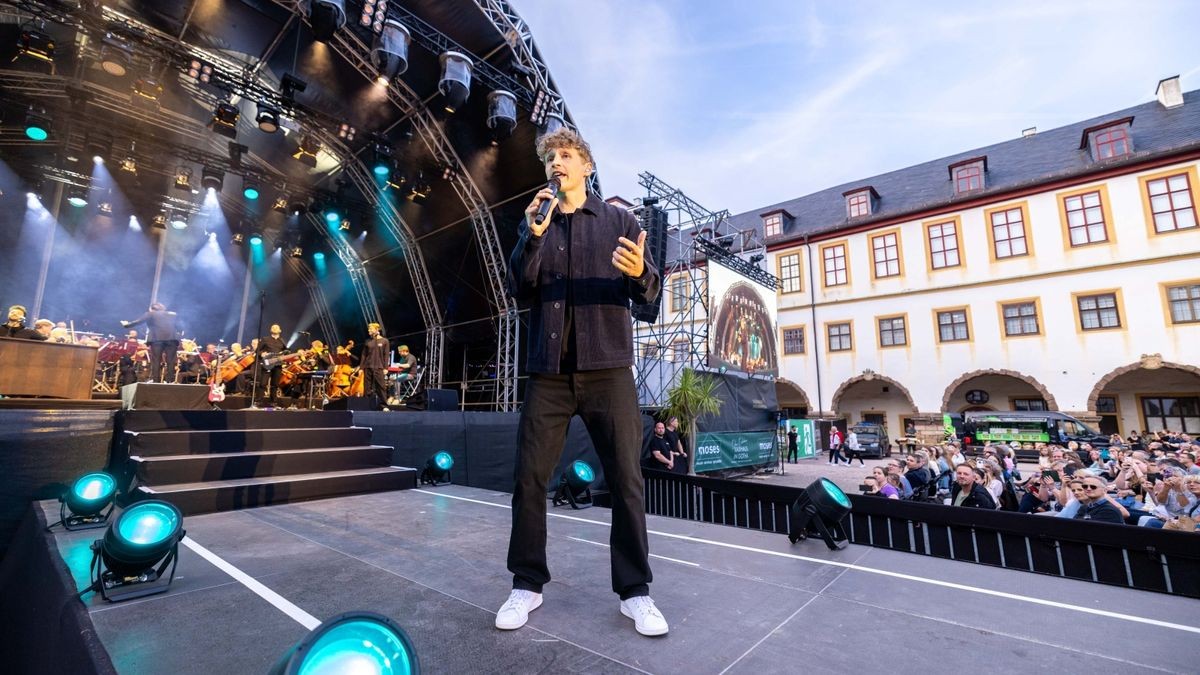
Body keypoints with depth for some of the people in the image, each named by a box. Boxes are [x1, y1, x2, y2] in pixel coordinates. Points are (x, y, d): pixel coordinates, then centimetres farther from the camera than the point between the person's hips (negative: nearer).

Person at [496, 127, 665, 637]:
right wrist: (532, 238, -10)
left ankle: (635, 591, 16)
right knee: (529, 477, 3)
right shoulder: (534, 224, 15)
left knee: (626, 479, 0)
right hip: (548, 371, 2)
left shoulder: (618, 220, 10)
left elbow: (649, 292, 2)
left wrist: (639, 274, -21)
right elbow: (520, 293, 3)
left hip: (608, 369, -1)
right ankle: (527, 585, 20)